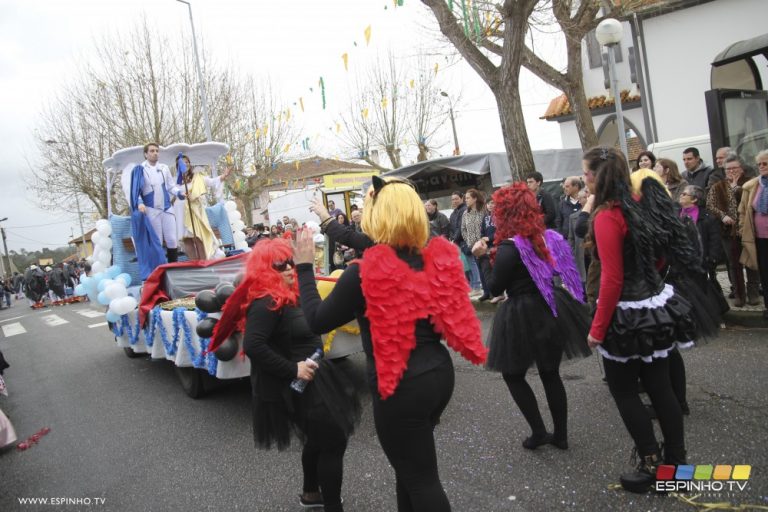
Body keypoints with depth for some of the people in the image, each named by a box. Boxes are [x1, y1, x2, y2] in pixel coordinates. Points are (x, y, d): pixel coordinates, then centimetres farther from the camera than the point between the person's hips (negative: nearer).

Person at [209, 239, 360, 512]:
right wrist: (293, 370, -29)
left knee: (319, 439, 23)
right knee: (334, 441, -2)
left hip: (310, 380, 10)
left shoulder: (288, 296, 8)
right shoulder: (266, 303, -22)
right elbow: (253, 346, -34)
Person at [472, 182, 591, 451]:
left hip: (524, 317, -7)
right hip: (551, 309, 7)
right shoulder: (547, 237, 4)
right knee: (551, 373, 16)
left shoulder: (509, 248, -18)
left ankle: (539, 433, 11)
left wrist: (482, 257, -3)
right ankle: (560, 435, 24)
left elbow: (495, 288, -12)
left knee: (513, 374, 11)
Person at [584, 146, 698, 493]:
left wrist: (598, 327, -15)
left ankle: (652, 467, 18)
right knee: (659, 387, 16)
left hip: (628, 315, -8)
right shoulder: (637, 206, 6)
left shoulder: (606, 216, -19)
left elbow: (612, 279, -21)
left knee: (623, 390, 8)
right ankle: (677, 463, 27)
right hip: (654, 306, 8)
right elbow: (656, 255, 17)